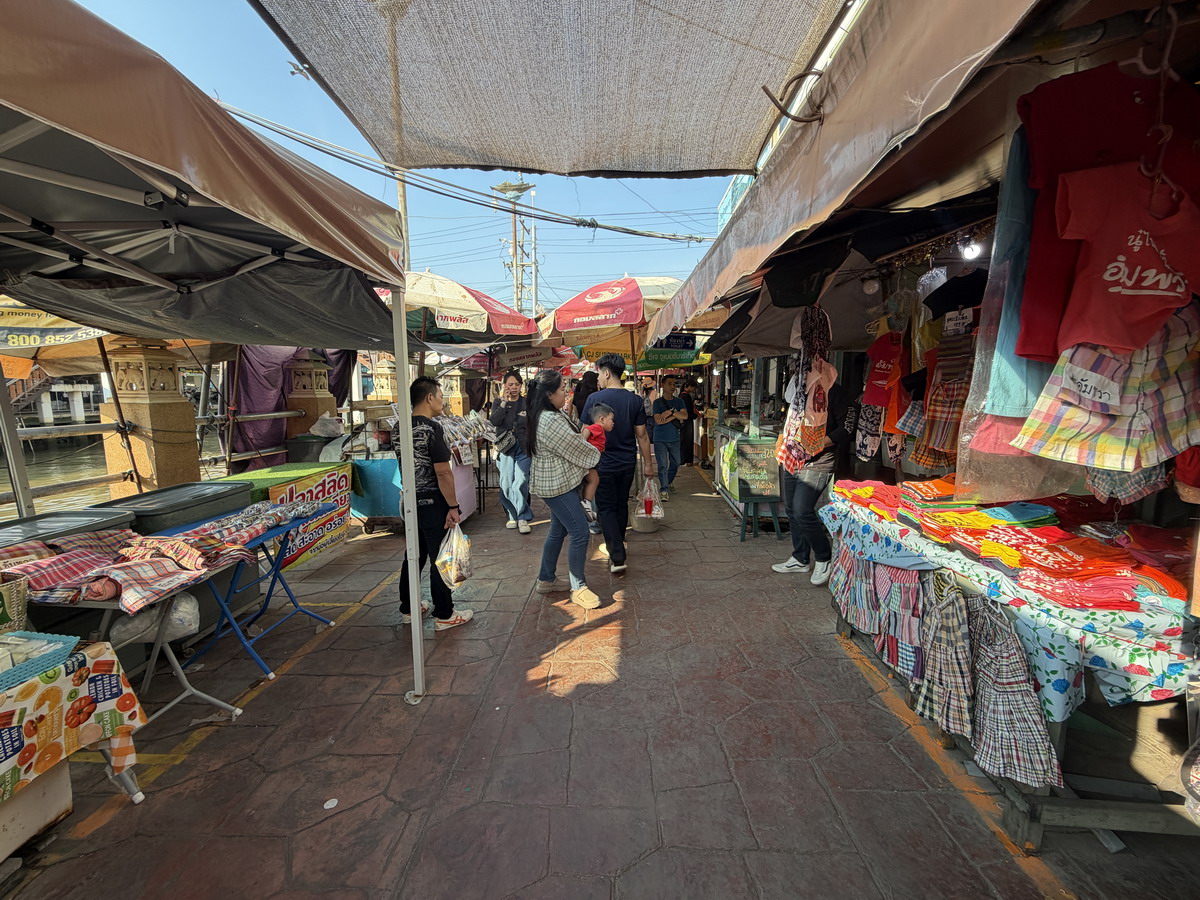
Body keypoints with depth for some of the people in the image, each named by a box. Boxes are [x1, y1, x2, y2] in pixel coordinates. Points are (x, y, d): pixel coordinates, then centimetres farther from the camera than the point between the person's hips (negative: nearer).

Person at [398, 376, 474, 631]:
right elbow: (442, 472, -20)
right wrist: (453, 507, -16)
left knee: (414, 555, 18)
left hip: (410, 502, 8)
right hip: (432, 504, -8)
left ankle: (408, 607, 31)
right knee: (440, 559, 3)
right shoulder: (432, 429, -19)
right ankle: (444, 615, 13)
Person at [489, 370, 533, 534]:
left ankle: (522, 518, -2)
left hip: (524, 448, -1)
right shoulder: (499, 403, 8)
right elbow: (494, 421, -9)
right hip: (505, 448, 1)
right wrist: (504, 402, -13)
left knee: (520, 483, -10)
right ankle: (513, 515, 17)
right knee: (506, 484, 2)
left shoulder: (527, 403, 8)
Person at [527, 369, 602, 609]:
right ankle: (578, 587, 8)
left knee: (558, 530, 18)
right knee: (579, 533, -5)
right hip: (557, 484, -11)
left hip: (557, 482, 11)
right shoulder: (550, 421, -25)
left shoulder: (549, 415, 9)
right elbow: (577, 448, -16)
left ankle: (545, 580, 30)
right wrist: (596, 454, 2)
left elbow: (570, 440, 13)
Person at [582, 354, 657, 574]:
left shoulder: (594, 398, -13)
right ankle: (616, 545, 38)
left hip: (603, 463, -4)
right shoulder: (635, 400, -3)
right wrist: (648, 463, 8)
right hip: (627, 463, 4)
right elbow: (641, 434, 0)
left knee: (605, 508, 4)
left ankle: (617, 557, -5)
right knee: (621, 504, 20)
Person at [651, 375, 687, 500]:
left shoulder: (679, 401, 6)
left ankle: (668, 482, 39)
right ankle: (664, 490, 1)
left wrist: (670, 412, -18)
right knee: (663, 465, -6)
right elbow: (658, 420, -16)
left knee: (675, 464, 16)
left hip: (674, 438, 4)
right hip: (660, 439, -4)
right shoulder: (657, 402, -4)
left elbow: (685, 416, -9)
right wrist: (675, 416, -13)